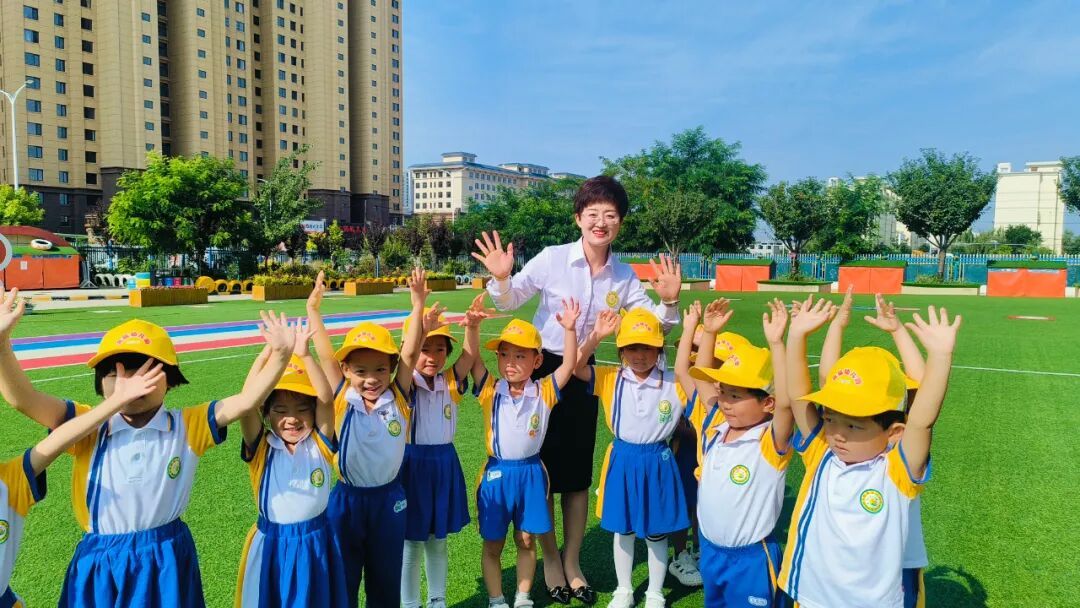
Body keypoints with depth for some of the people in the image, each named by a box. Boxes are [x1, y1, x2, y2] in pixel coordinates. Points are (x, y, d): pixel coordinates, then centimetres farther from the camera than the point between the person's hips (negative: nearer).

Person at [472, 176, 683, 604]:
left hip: (583, 374, 3)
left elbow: (655, 325, 2)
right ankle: (551, 559, 28)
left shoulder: (624, 277, -3)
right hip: (543, 369, -3)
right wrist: (502, 278, -27)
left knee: (579, 472, 11)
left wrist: (668, 302, -17)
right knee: (543, 469, 7)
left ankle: (572, 561, 30)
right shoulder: (552, 259, -13)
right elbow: (509, 302, -7)